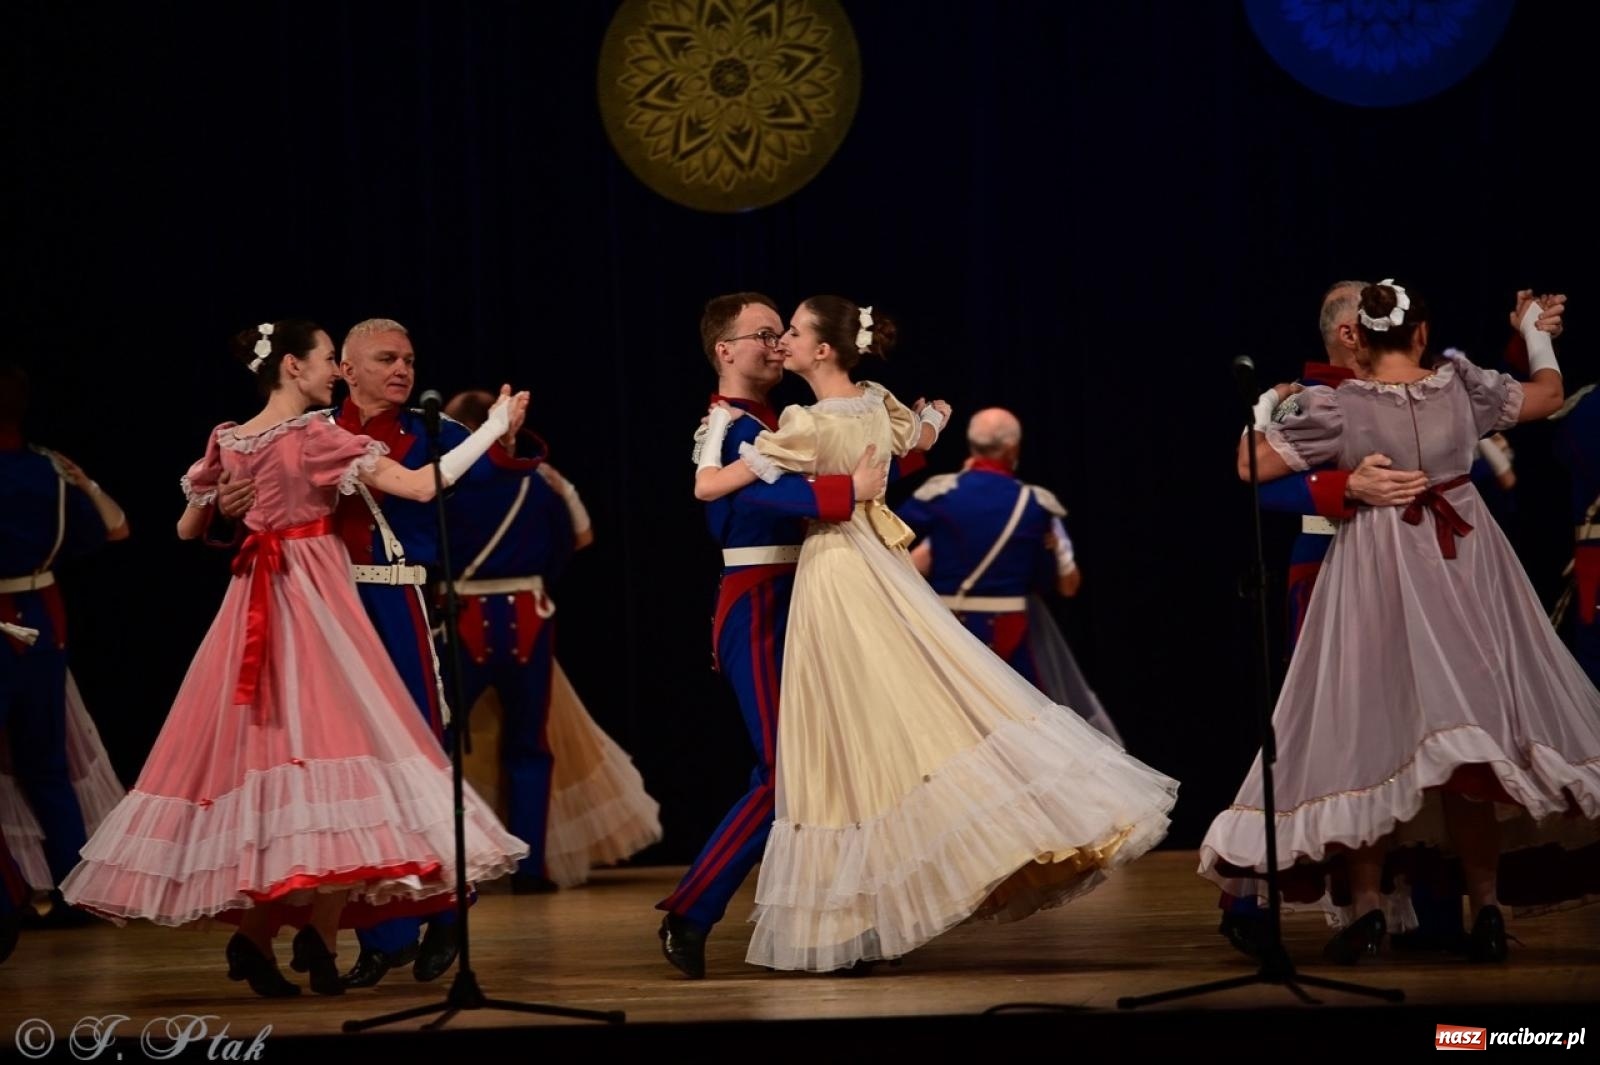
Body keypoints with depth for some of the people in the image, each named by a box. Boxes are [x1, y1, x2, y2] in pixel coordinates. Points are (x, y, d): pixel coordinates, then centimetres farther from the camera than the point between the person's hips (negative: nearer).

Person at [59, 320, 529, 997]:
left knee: (259, 742, 9)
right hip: (317, 602, -6)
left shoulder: (227, 442, 8)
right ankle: (320, 941, -11)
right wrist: (495, 427, -8)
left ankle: (253, 935, 7)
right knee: (327, 738, -7)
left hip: (252, 606, 6)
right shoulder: (316, 436, -10)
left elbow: (188, 530, 19)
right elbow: (424, 486, -15)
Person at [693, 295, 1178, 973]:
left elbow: (707, 488, -15)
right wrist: (936, 415, 52)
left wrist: (711, 446, 7)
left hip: (832, 576, -7)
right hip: (880, 563, 7)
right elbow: (921, 438, 29)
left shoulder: (804, 427, -17)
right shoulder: (879, 406, 4)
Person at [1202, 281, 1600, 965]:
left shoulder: (1336, 408, -11)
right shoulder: (1459, 386, -2)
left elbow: (1251, 467, -8)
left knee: (1367, 736, 4)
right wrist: (1536, 337, 32)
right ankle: (1487, 908, 7)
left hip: (1375, 580, -2)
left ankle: (1366, 907, 2)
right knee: (1469, 735, 7)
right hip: (1465, 570, 2)